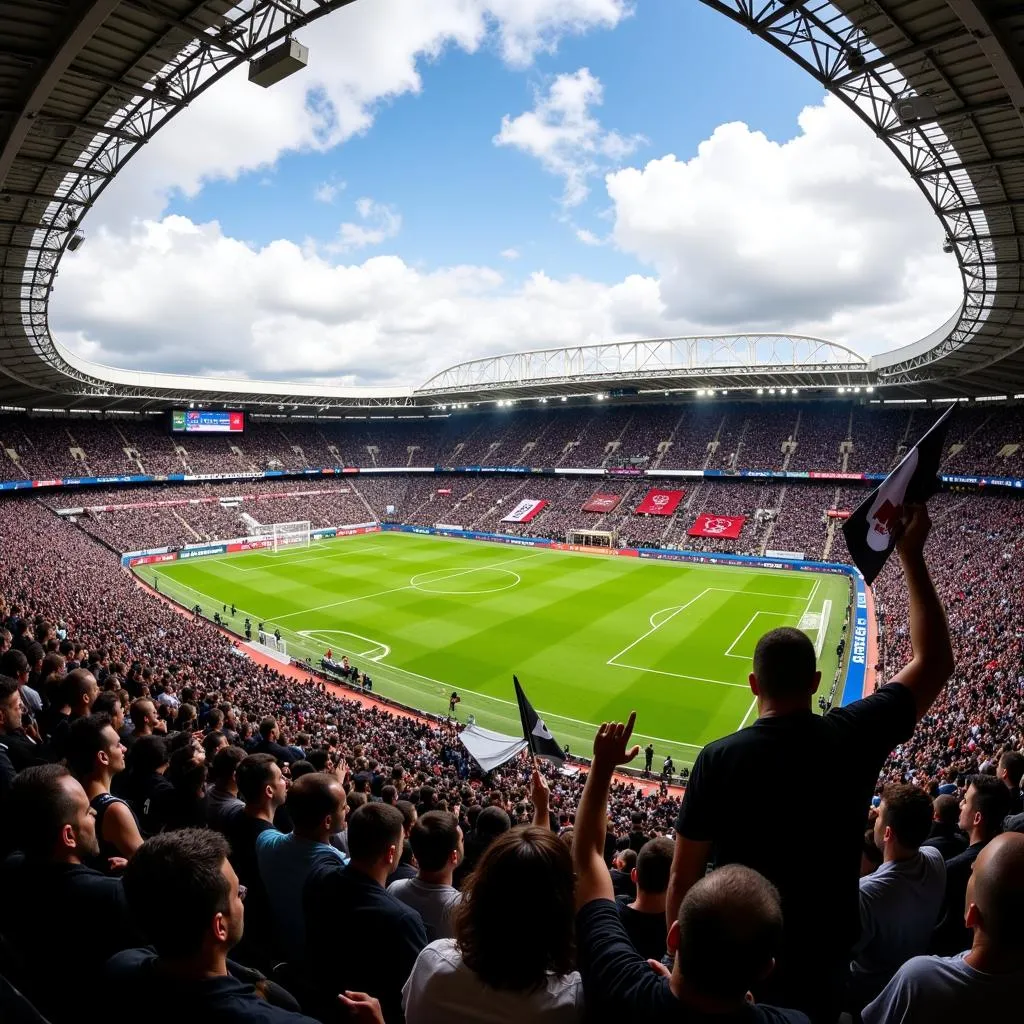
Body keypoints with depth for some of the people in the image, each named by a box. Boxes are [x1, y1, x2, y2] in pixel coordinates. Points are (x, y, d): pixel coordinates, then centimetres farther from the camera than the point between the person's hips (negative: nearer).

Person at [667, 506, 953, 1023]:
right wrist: (912, 555, 1)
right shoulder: (853, 737, -17)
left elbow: (683, 877, -15)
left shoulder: (718, 759, -22)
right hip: (825, 957, 3)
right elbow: (934, 662, -3)